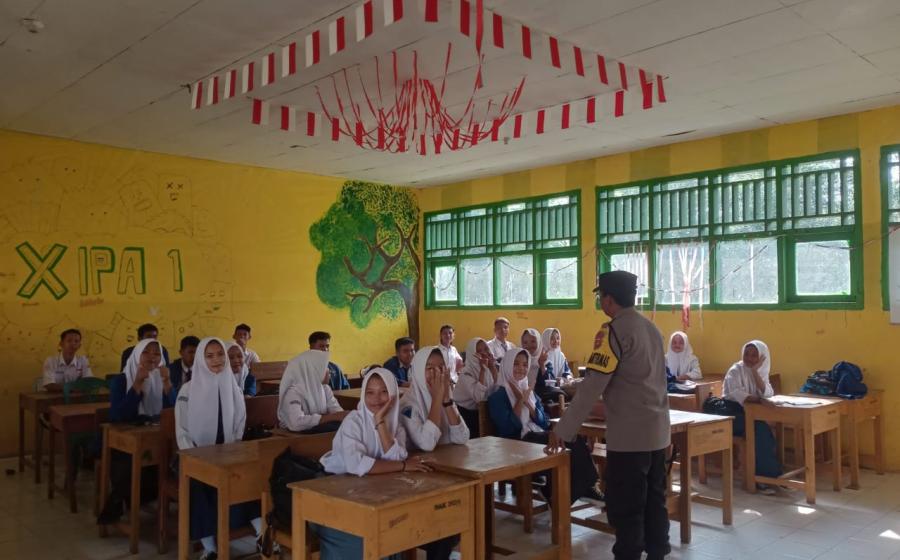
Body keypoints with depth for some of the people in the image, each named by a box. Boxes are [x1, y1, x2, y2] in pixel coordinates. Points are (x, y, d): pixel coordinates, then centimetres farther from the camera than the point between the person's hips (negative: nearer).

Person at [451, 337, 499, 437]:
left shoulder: (490, 368, -2)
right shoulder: (466, 372, -19)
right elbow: (478, 397, -35)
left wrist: (493, 367, -18)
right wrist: (482, 370, -32)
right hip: (465, 412, -5)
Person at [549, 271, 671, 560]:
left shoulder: (615, 331, -14)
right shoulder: (651, 328, 11)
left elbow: (592, 386, -18)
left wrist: (562, 430, -15)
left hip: (629, 433, -8)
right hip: (657, 429, 9)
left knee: (625, 507, 0)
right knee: (654, 500, 15)